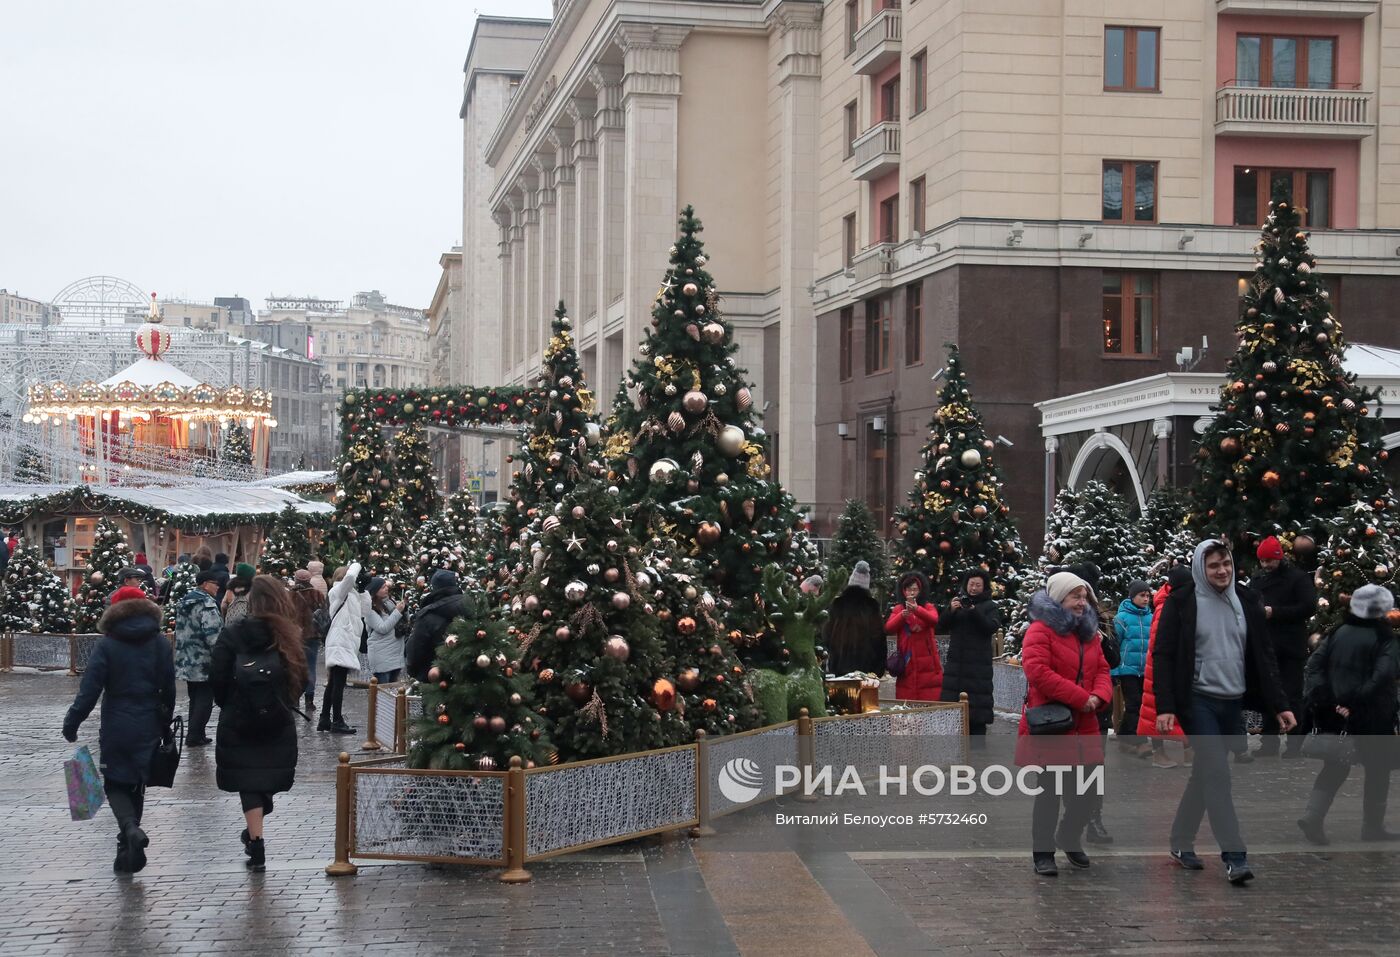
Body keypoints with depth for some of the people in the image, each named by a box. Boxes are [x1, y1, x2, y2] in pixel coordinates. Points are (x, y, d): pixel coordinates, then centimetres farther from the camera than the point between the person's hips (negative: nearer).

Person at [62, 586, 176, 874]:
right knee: (137, 785, 15)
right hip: (149, 728, 3)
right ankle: (128, 853, 18)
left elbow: (90, 688, -13)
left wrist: (72, 723, -7)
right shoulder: (160, 643, 0)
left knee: (116, 784, 8)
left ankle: (131, 829, -20)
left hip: (116, 728, -3)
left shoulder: (107, 645, -9)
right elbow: (169, 688, 3)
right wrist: (165, 725, 13)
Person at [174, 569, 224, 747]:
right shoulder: (207, 604, -17)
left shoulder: (184, 602, 13)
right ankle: (194, 736, -2)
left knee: (195, 698, 17)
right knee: (205, 699, -1)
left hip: (186, 661, 9)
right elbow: (212, 634, -23)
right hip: (204, 663, -9)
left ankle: (195, 735, 20)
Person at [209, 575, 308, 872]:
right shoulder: (289, 636, -3)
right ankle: (254, 832, 31)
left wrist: (228, 705, 12)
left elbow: (217, 678, -6)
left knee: (249, 780, 5)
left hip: (238, 722, -1)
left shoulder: (232, 634, -7)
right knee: (270, 776, 19)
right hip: (278, 724, 1)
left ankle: (256, 844, -1)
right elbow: (301, 679, 0)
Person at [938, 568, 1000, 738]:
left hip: (978, 664, -3)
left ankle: (977, 742, -2)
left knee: (977, 706, -7)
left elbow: (993, 627, -10)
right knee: (951, 700, -1)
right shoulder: (958, 601, 14)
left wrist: (975, 612, -23)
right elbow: (942, 622, 4)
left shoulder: (989, 606, 6)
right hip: (956, 662, 3)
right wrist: (951, 610, -17)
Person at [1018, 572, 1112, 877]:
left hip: (1083, 726, 7)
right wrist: (1081, 697, -19)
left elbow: (1102, 670, 14)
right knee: (1050, 791, -2)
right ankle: (1042, 853, 10)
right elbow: (1038, 672, -22)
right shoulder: (1040, 631, -10)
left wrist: (1099, 696, -9)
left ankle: (1069, 837, 32)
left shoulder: (1089, 634, 16)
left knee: (1086, 791, 8)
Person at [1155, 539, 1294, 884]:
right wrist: (1165, 707, -16)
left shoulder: (1246, 600, 7)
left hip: (1234, 703, 5)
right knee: (1217, 773, -13)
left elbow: (1264, 657, 9)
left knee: (1205, 774, 12)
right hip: (1198, 700, -5)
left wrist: (1280, 705, 3)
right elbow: (1164, 657, -7)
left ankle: (1181, 843, 26)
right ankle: (1234, 857, -14)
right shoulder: (1181, 602, -5)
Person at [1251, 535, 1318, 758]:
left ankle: (1295, 745, 1)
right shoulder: (1258, 581, 13)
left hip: (1290, 649, -6)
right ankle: (1270, 742, 17)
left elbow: (1309, 607, -14)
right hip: (1265, 646, 6)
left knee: (1292, 696, -3)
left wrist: (1275, 612, -18)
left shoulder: (1298, 578, -4)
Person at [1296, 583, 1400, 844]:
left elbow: (1315, 663, 0)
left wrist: (1319, 697, -6)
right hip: (1371, 717, -5)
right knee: (1377, 769, 11)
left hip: (1336, 714, 5)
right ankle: (1373, 828, 16)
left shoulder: (1338, 633, 6)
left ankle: (1312, 817, -2)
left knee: (1334, 767, 14)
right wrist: (1359, 703, -20)